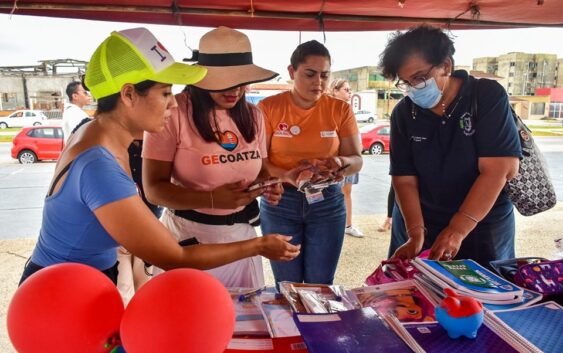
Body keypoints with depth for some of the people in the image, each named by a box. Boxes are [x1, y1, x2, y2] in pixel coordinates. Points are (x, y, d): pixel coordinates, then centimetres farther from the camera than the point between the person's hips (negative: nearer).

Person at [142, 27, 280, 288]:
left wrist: (268, 185, -10)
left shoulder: (252, 115, 3)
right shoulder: (173, 113, -15)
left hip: (241, 234, 5)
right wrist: (213, 199, -26)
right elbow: (154, 189, -15)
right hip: (188, 236, -5)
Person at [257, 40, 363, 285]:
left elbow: (357, 160, 3)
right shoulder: (268, 108, -5)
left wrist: (341, 162, -21)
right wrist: (285, 176, -26)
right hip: (279, 203, -1)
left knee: (321, 286, 10)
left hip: (327, 203, 2)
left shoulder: (341, 109, 0)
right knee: (287, 287, 10)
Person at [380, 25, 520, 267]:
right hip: (420, 224, 2)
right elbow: (404, 179, -8)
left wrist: (458, 230, -26)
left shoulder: (488, 97, -13)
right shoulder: (403, 113, -6)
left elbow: (497, 170, -20)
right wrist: (415, 234, -20)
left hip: (483, 226, -2)